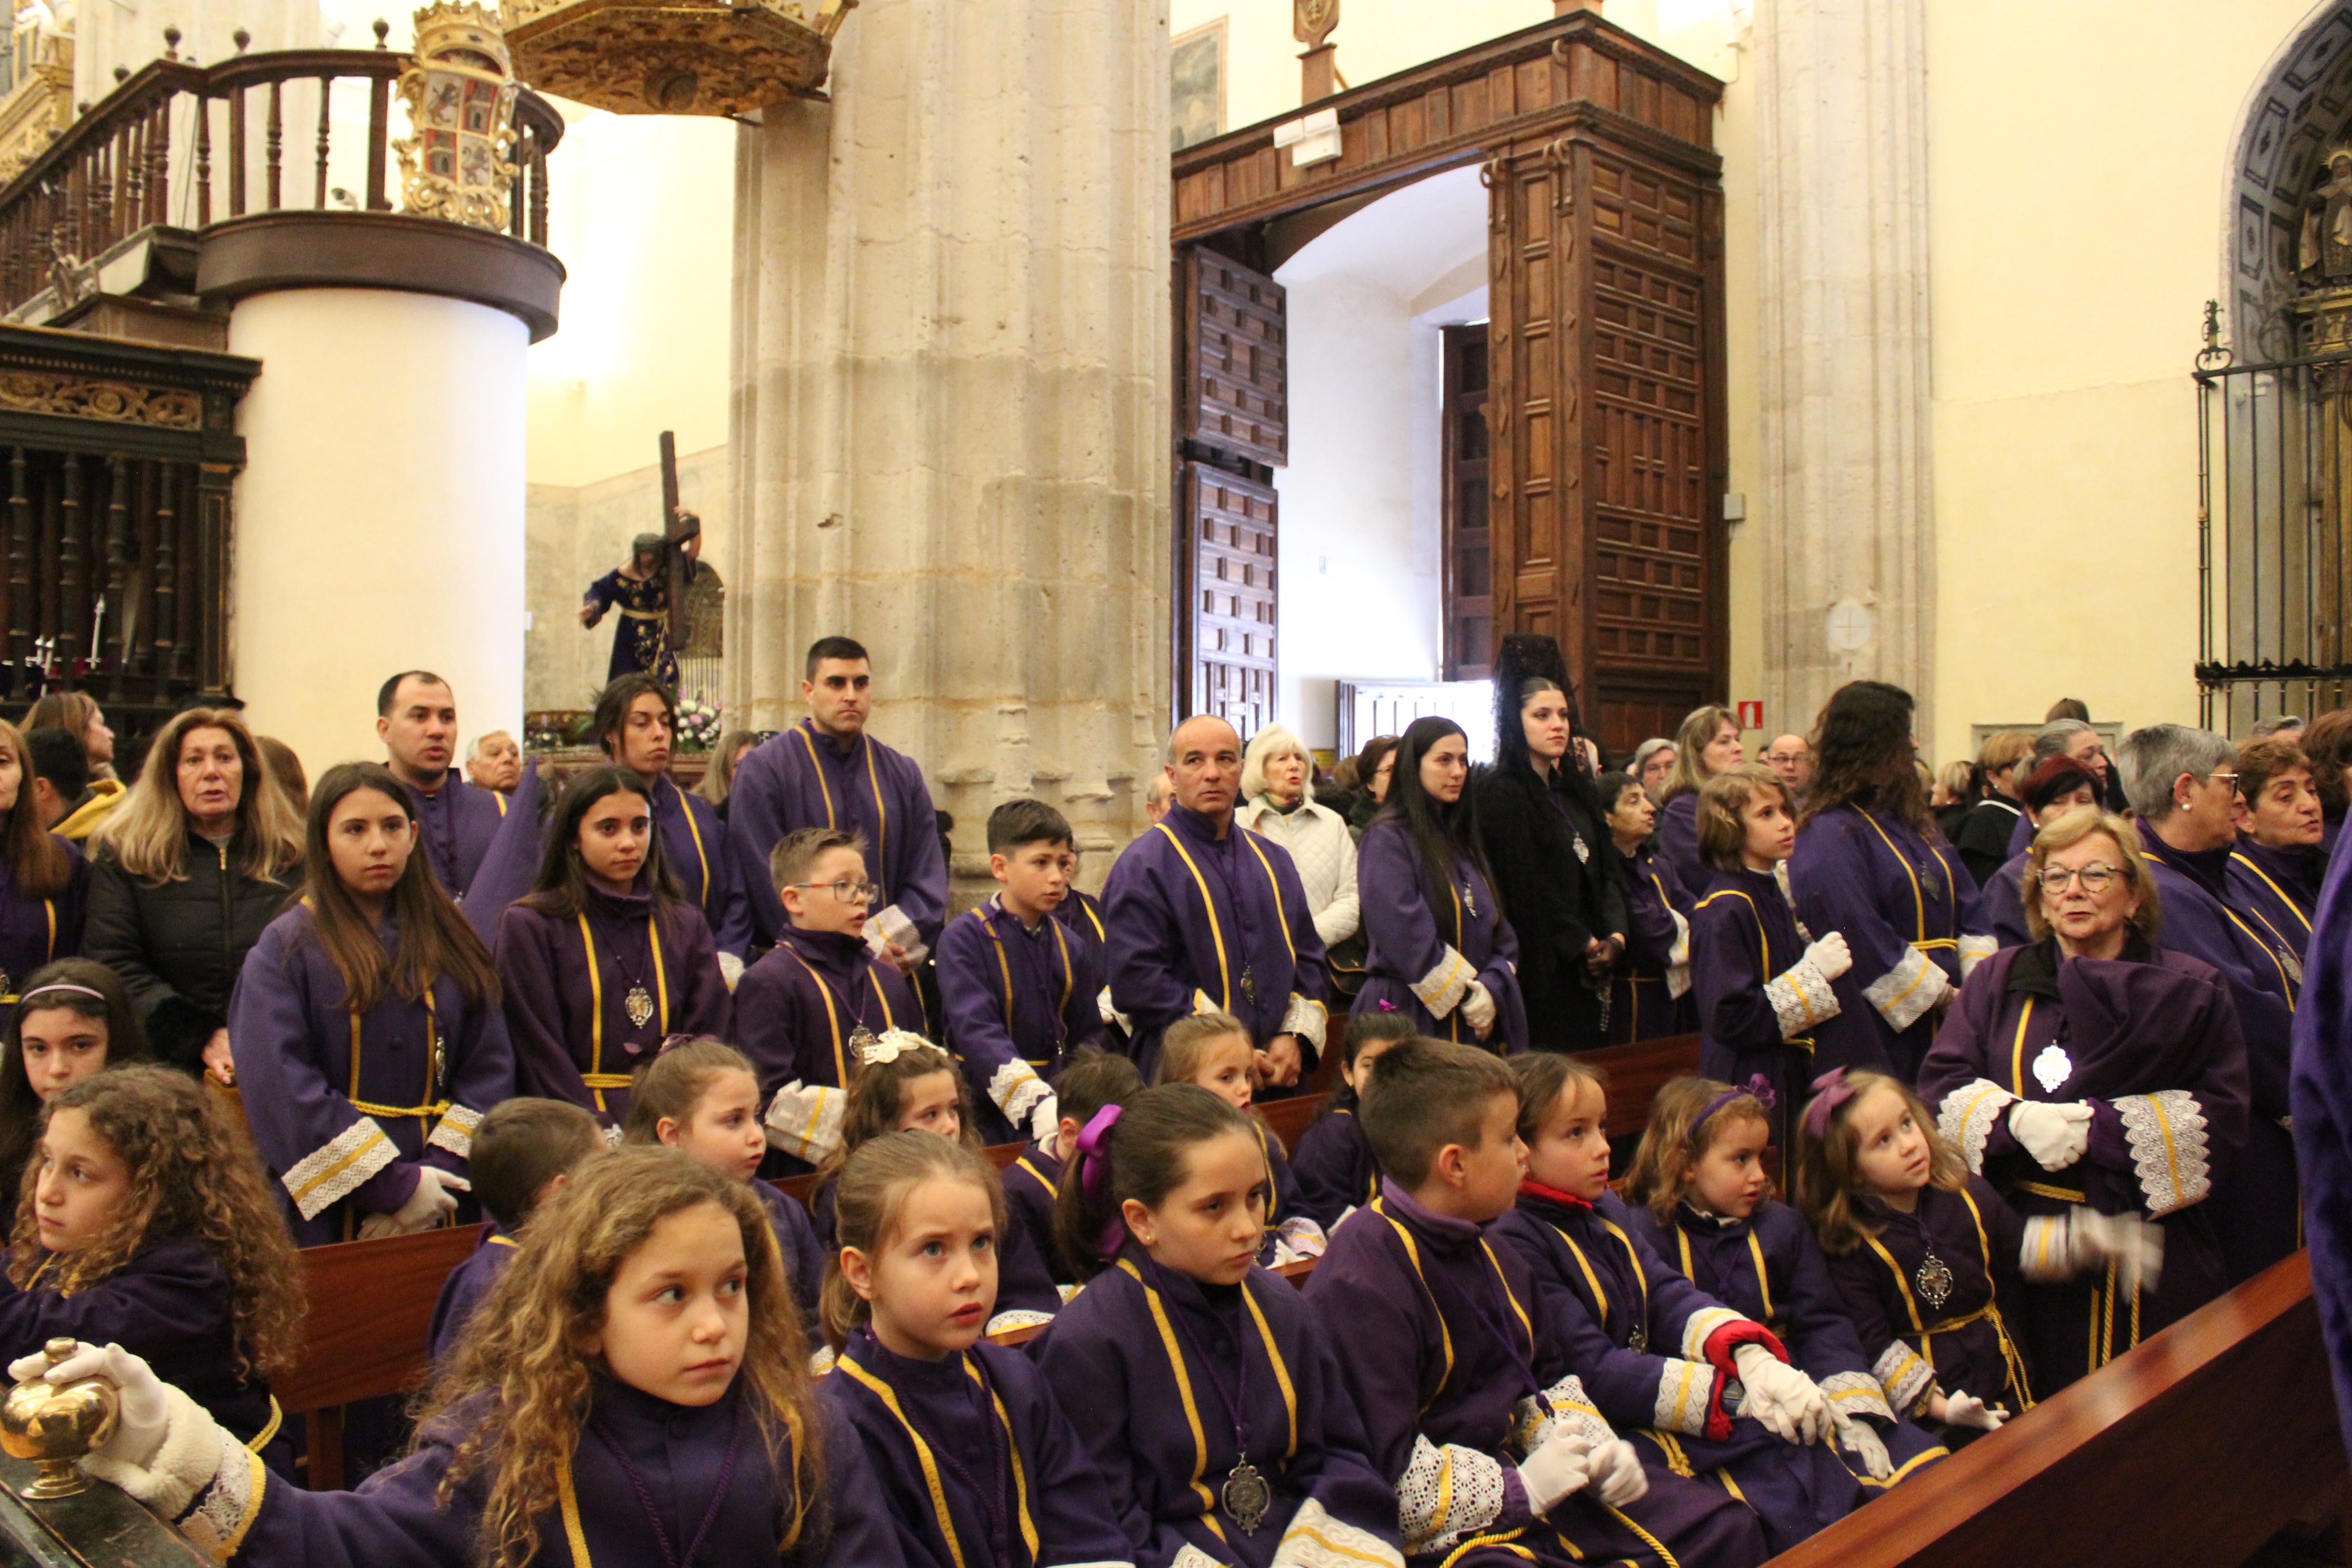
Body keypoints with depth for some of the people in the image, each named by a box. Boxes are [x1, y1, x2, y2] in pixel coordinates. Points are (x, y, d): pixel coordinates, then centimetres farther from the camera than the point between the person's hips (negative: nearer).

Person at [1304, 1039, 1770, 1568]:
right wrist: (1518, 1489, -19)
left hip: (1517, 1474, 9)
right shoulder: (1358, 1285, -21)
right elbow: (1380, 1470, -26)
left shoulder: (1493, 1254, 11)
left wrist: (1594, 1449, 3)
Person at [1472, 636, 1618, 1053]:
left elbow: (1606, 870, 13)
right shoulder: (1499, 796, -9)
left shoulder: (1577, 790, 16)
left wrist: (1616, 934, -3)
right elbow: (1527, 889, -14)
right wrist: (1583, 945, -10)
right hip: (1542, 976, -7)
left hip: (1589, 973, 7)